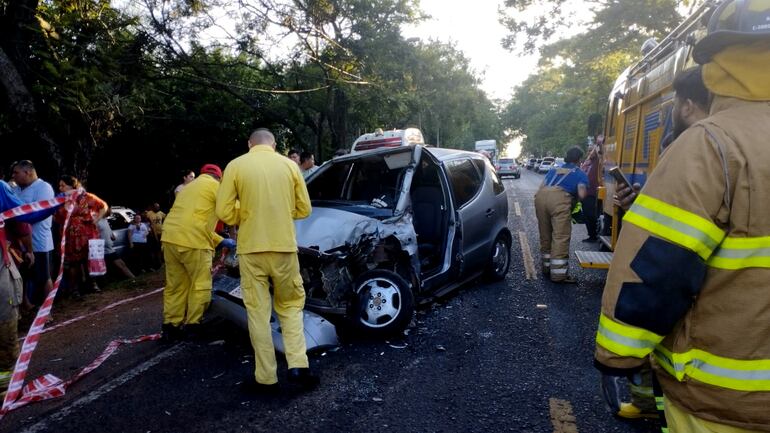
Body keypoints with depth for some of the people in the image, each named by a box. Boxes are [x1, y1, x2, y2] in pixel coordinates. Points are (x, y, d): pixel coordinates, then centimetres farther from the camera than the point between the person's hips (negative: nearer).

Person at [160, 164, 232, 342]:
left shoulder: (189, 187, 30)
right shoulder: (215, 185, 5)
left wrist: (221, 241, 32)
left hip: (171, 238, 8)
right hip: (193, 242, -8)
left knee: (175, 285, 15)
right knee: (199, 285, 5)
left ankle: (170, 326, 19)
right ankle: (192, 325, 11)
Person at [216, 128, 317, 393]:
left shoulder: (235, 166, 0)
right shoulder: (289, 165, 4)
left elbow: (224, 212, -3)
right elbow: (303, 209, 6)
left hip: (251, 249, -1)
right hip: (284, 247, 1)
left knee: (258, 312, 7)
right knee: (290, 305, 16)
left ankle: (266, 378, 12)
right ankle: (298, 365, 5)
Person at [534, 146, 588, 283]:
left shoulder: (554, 169, 36)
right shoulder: (580, 174, 23)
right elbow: (581, 194, 8)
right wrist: (575, 199, 28)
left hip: (541, 196, 5)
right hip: (559, 198, -5)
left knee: (545, 235, 17)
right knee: (561, 236, -2)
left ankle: (547, 267, 28)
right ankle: (558, 274, -2)